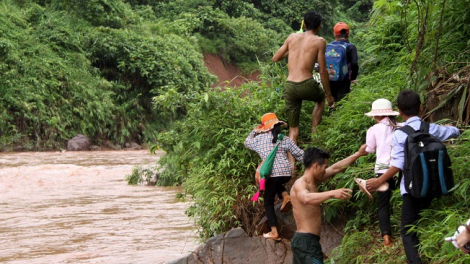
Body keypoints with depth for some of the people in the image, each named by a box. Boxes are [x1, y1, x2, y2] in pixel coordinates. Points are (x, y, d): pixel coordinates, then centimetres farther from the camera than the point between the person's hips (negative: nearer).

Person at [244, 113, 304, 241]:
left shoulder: (258, 139, 6)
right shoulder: (284, 139, 8)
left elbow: (247, 142, 27)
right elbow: (299, 154, 7)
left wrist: (254, 131, 40)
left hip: (272, 174, -3)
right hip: (287, 173, 3)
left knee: (269, 202, 10)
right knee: (276, 183, 37)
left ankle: (274, 232, 2)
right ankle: (285, 196, 7)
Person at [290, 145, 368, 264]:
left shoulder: (313, 182, 13)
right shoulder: (299, 184, -16)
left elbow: (335, 168, 22)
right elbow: (306, 198, -40)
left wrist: (358, 154, 25)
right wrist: (332, 193, -49)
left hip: (307, 241, 11)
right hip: (306, 241, -11)